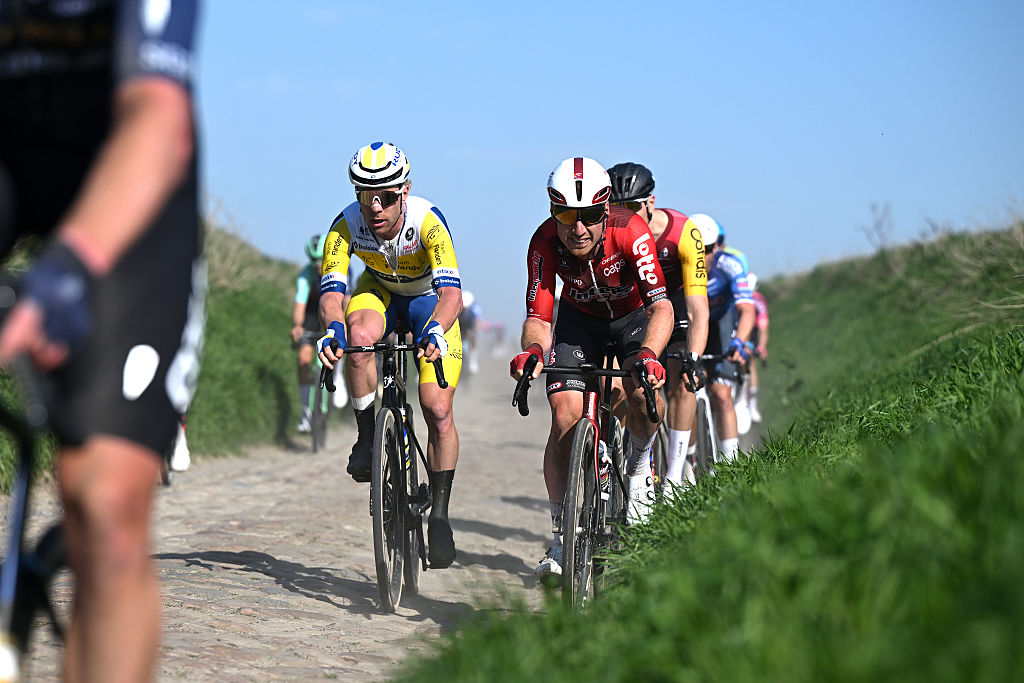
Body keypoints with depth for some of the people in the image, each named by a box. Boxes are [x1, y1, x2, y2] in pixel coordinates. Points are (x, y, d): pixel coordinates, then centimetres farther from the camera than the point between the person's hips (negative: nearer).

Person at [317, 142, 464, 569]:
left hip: (430, 301, -2)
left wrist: (434, 330, -65)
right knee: (359, 338, -35)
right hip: (379, 292, 2)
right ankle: (367, 435, -15)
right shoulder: (346, 226, -28)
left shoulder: (428, 222, -35)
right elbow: (331, 292, -35)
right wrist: (332, 329, -57)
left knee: (438, 412, -13)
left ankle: (440, 514, 1)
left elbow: (452, 293, -45)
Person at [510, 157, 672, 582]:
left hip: (633, 314, -1)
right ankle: (561, 534, -5)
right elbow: (538, 317, -28)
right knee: (565, 416, -16)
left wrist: (648, 354, -58)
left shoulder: (630, 231, -34)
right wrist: (533, 351, -51)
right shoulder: (545, 243, -28)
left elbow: (661, 306, -39)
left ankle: (640, 462, 7)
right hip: (580, 319, 2)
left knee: (643, 399, -28)